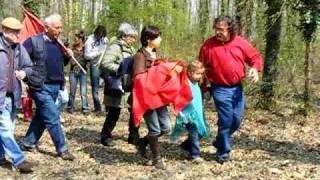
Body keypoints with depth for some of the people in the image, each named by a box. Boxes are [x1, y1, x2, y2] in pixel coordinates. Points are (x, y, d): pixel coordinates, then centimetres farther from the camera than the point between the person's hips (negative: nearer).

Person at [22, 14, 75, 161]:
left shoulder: (58, 43, 11)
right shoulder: (33, 42, -10)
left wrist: (67, 56, 1)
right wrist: (28, 76, -18)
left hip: (55, 86, 7)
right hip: (41, 87, -7)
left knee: (41, 116, 15)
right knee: (53, 117, -7)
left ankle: (29, 143, 30)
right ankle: (61, 149, 2)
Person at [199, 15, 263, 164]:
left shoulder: (241, 43, 1)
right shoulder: (208, 45, -6)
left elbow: (255, 56, 9)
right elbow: (201, 66, 3)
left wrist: (255, 68, -13)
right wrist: (203, 87, 3)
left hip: (237, 88, 4)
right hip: (220, 89, -4)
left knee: (237, 120, 9)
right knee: (226, 120, -4)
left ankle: (220, 142, 33)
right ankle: (223, 152, 14)